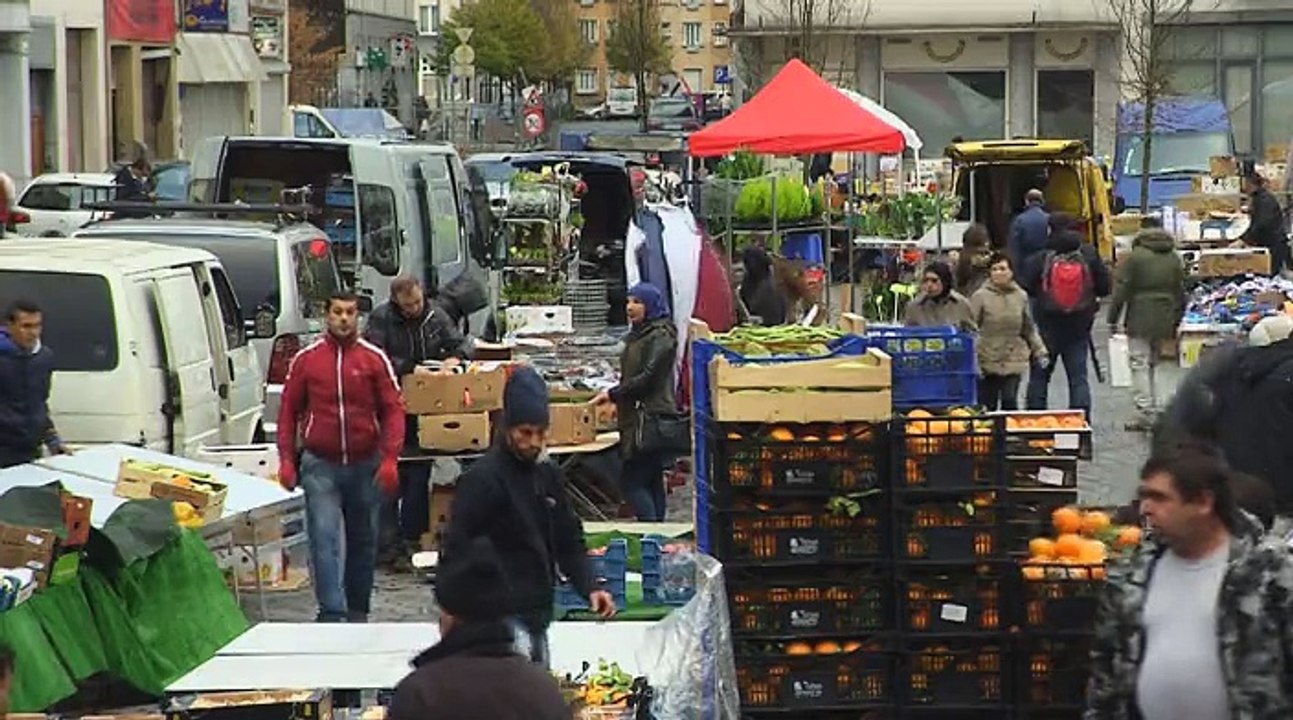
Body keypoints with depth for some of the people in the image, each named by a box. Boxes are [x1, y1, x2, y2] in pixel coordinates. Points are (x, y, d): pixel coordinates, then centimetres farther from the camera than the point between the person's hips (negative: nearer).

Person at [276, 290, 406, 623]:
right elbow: (289, 411, 7)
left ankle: (358, 612, 25)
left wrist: (389, 459, -12)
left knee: (364, 542, 11)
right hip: (320, 467, -1)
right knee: (324, 540, -12)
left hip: (365, 466, 1)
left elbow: (393, 410, -1)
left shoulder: (374, 359, 0)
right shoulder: (306, 359, 1)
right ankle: (331, 614, -15)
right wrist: (286, 460, -1)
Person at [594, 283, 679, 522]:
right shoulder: (638, 334, 18)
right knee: (652, 481, 11)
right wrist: (619, 403, 16)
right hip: (638, 417, 10)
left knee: (634, 483, -12)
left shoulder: (660, 336, -12)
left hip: (651, 418, -10)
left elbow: (647, 378, -19)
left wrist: (613, 394, -14)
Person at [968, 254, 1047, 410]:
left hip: (1014, 362, 2)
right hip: (987, 361, -2)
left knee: (1010, 402, -5)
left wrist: (1039, 352, 11)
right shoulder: (980, 296, -5)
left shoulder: (1021, 296, 6)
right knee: (987, 405, 3)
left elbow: (1029, 330, 16)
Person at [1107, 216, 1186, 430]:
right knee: (1152, 363, 15)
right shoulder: (1174, 259, 10)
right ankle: (1151, 411, 16)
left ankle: (1145, 412, -13)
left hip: (1140, 320, -5)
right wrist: (1176, 321, 24)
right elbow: (1181, 293, 15)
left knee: (1140, 364, -4)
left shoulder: (1135, 257, -8)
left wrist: (1113, 319, -1)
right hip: (1164, 320, 5)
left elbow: (1121, 291, -9)